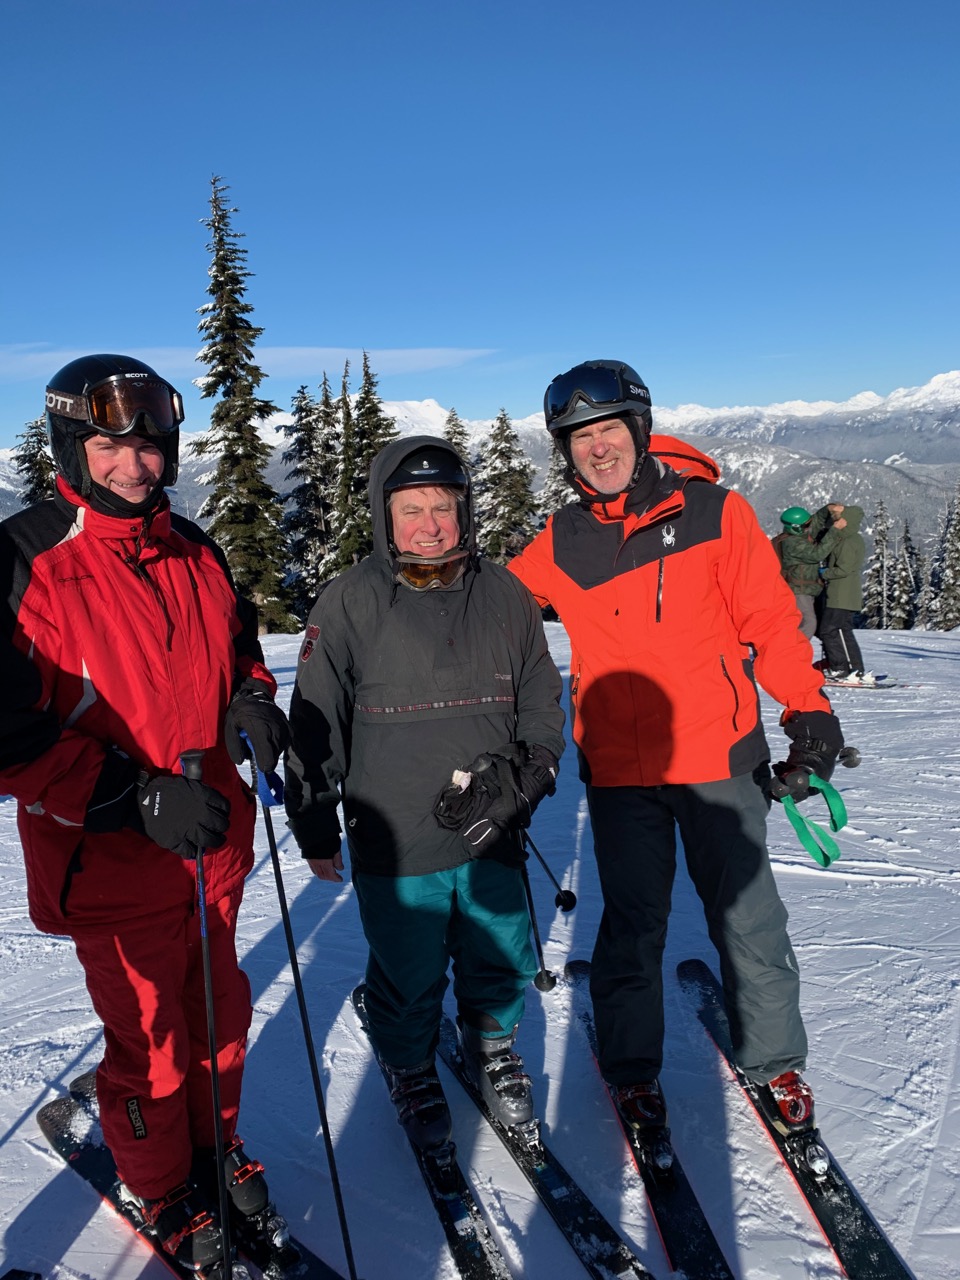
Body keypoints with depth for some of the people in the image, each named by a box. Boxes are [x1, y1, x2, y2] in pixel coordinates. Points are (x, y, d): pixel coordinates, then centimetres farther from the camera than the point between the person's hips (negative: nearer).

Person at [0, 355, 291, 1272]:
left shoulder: (192, 551, 5)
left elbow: (237, 648, 19)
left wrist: (251, 703, -3)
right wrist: (137, 797, -25)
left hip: (212, 843, 6)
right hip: (110, 861, -5)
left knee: (219, 1008, 21)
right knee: (149, 1042, 13)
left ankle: (214, 1147, 48)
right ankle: (160, 1191, 41)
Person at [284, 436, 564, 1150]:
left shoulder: (505, 595, 0)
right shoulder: (348, 605, -8)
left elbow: (542, 702, 9)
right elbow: (315, 723, -1)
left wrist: (522, 779, -5)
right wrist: (315, 827, 2)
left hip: (494, 837, 3)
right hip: (394, 847, -2)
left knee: (502, 964, 19)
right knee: (408, 979, 14)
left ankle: (492, 1048, 50)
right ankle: (410, 1071, 44)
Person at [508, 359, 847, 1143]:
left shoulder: (712, 512, -3)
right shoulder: (561, 543, 3)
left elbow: (770, 617, -3)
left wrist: (807, 706, -10)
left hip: (718, 756, -1)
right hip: (618, 768, 1)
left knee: (748, 920, 10)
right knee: (632, 927, 12)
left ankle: (775, 1063, 33)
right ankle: (634, 1073, 32)